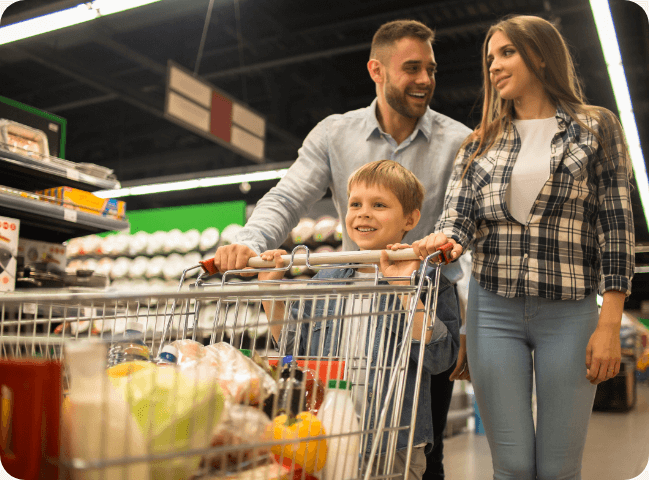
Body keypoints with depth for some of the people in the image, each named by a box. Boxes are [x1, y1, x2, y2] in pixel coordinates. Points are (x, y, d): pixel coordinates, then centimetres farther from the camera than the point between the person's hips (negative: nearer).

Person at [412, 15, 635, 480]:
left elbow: (616, 227, 0)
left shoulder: (595, 128, 6)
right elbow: (458, 217, 4)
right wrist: (444, 240, -22)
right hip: (494, 310, 2)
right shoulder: (480, 144, 13)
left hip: (569, 312, -2)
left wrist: (609, 325, -7)